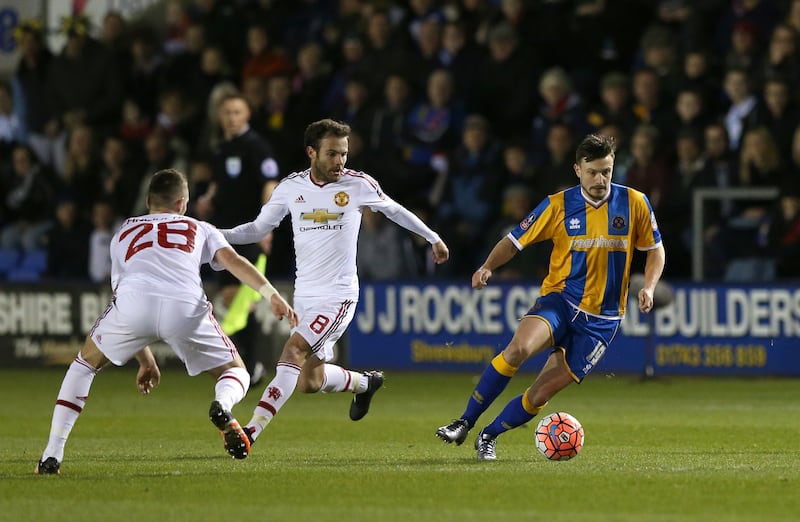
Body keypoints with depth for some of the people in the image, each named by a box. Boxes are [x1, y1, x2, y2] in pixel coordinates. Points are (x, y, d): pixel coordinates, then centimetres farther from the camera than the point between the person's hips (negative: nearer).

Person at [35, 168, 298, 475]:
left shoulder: (124, 231, 38)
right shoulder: (199, 228, 32)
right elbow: (232, 260, 12)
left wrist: (144, 360, 49)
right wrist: (272, 295, -1)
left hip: (133, 300, 1)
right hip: (186, 308, -1)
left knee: (85, 364, 27)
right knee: (236, 371, 20)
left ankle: (52, 456, 16)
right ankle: (223, 405, -18)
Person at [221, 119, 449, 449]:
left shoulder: (358, 185, -5)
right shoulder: (291, 187, 2)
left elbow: (394, 210, 12)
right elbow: (258, 229, 9)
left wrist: (433, 238, 23)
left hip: (338, 296, -5)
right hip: (304, 295, 5)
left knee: (293, 353, -22)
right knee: (310, 382, 7)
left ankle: (253, 430, -25)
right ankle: (364, 383, 39)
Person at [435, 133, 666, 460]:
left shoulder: (634, 203, 0)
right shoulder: (558, 205, -2)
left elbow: (655, 249, 12)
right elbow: (515, 241, 3)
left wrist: (648, 287, -5)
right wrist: (487, 267, -16)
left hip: (601, 319, 1)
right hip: (559, 300, -1)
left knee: (542, 393, -8)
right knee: (518, 349, -31)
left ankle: (489, 437, 14)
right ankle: (464, 423, -20)